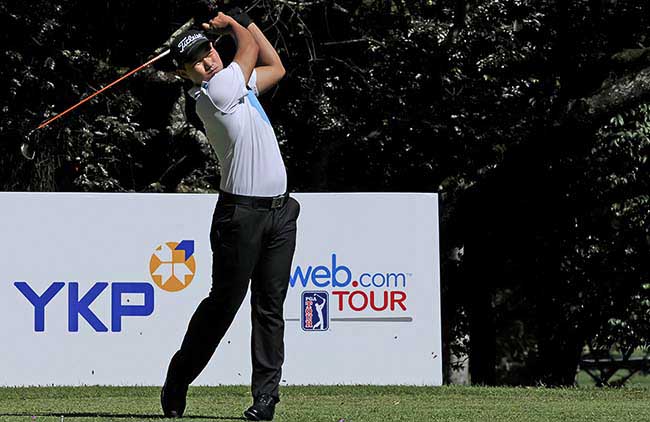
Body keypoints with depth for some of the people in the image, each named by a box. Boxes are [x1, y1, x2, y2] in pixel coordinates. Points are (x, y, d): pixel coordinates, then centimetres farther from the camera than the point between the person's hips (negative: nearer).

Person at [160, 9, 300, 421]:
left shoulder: (240, 84, 14)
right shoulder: (213, 93, -11)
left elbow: (276, 66, 29)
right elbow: (250, 47, 2)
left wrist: (242, 18, 23)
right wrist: (231, 23, 20)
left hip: (279, 212, 7)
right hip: (241, 213, -7)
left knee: (270, 306, 3)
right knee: (224, 302, -4)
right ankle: (177, 384, 7)